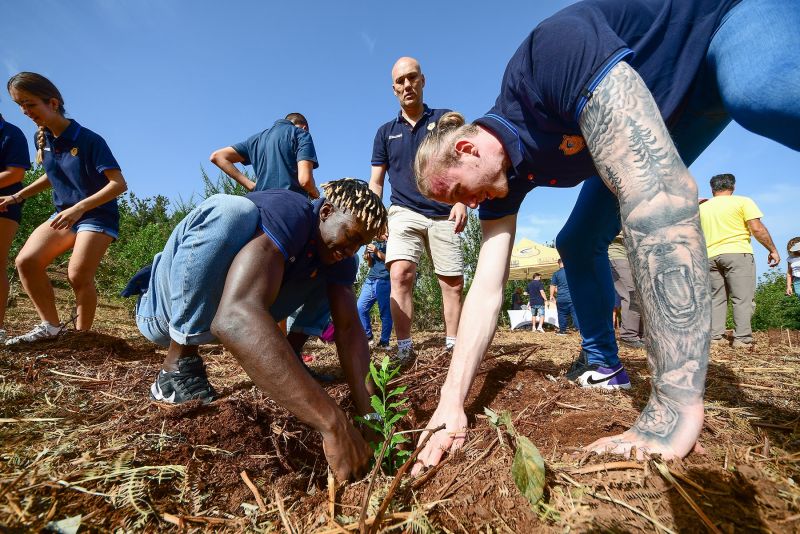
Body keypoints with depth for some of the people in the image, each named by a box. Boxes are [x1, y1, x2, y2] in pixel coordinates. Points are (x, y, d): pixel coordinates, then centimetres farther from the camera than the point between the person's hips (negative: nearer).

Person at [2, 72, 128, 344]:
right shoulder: (42, 139, 6)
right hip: (64, 214, 7)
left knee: (78, 275, -19)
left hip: (98, 215, -7)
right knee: (26, 261, -10)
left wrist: (80, 207, -30)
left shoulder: (89, 140, -16)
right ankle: (50, 326, 1)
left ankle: (81, 335, -2)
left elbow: (119, 184, -23)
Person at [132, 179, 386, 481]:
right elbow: (234, 317, -50)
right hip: (168, 312, -6)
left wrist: (366, 409, -30)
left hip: (215, 314, 6)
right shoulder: (288, 213, -33)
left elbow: (349, 329, -14)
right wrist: (334, 425, -53)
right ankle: (179, 366, -20)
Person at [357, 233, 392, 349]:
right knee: (360, 308, -3)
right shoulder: (373, 244, 23)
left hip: (384, 282, -6)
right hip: (370, 280, 6)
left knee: (385, 312, -5)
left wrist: (377, 252, -13)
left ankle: (384, 342, 1)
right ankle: (367, 335, 10)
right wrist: (368, 258, 4)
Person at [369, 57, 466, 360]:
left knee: (453, 283, -1)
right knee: (400, 273, -21)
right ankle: (404, 350, -16)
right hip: (404, 213, 0)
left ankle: (453, 347, 12)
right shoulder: (385, 132, 16)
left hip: (443, 215, 0)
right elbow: (376, 181, 14)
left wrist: (461, 201, -11)